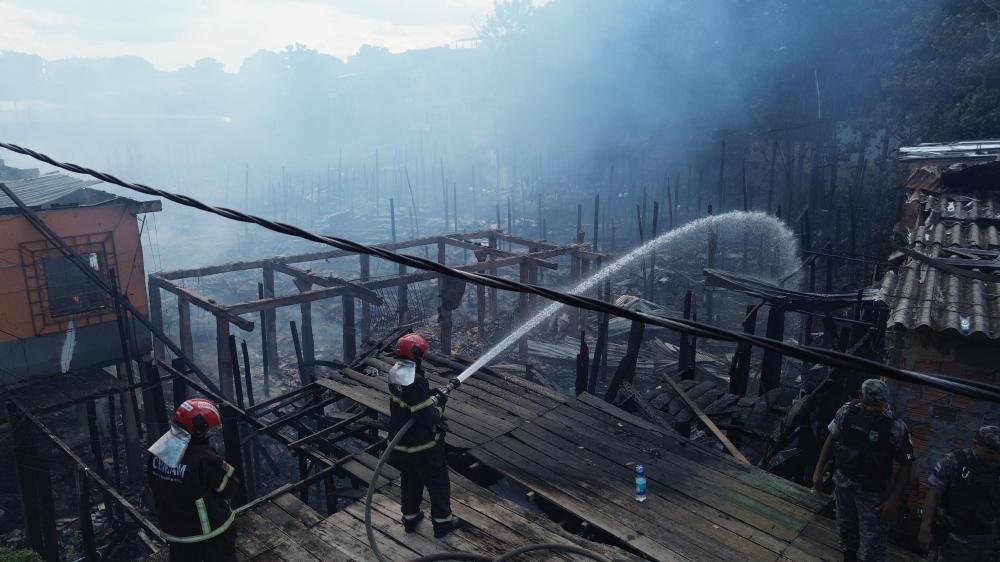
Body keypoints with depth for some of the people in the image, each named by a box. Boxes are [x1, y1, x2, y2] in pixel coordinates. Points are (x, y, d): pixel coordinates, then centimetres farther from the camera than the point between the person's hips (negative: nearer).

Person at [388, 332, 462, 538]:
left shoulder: (395, 373, -2)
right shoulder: (415, 381, -30)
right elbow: (428, 417, -28)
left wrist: (434, 398, 0)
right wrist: (440, 405, -9)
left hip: (401, 443, 8)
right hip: (423, 444, -8)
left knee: (410, 480, 24)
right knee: (438, 482, 12)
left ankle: (410, 517, 38)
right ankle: (442, 521, 24)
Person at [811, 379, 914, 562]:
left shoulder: (896, 427, -22)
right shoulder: (847, 412, -13)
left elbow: (906, 464, -12)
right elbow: (832, 439, 2)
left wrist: (894, 499, -14)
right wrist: (819, 470, 4)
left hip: (872, 490, -4)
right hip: (843, 481, 4)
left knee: (872, 541, 2)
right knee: (845, 526, 24)